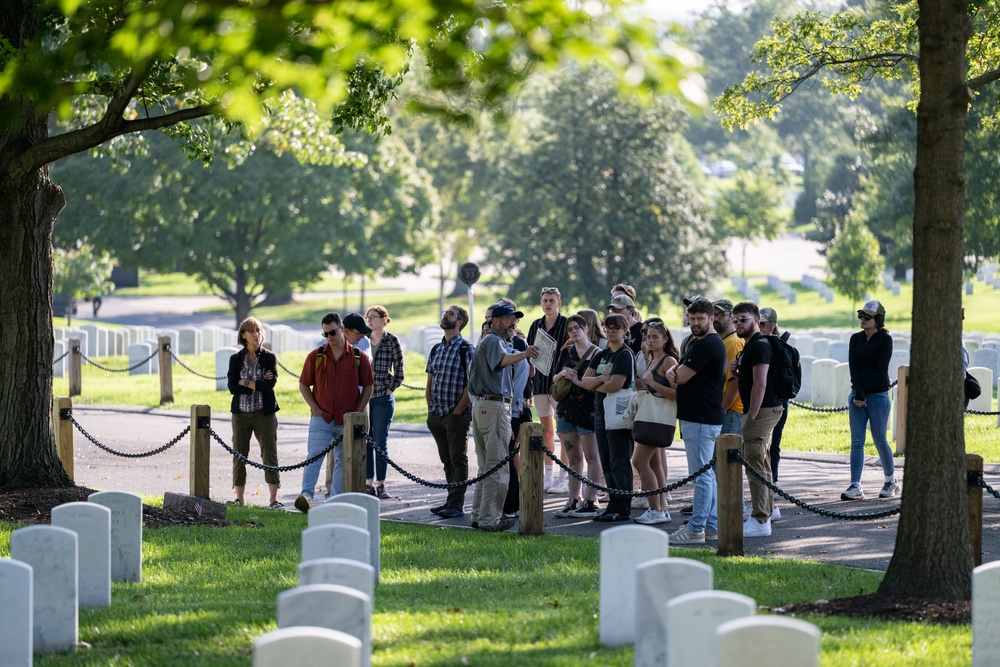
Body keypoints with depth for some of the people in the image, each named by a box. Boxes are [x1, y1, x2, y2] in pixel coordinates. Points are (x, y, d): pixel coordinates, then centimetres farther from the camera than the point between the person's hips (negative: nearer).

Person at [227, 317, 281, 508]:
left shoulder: (269, 357, 1)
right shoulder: (236, 359, 5)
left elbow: (270, 384, -13)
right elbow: (232, 386, -7)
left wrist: (244, 382, -9)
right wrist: (259, 384, -12)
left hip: (264, 413, -2)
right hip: (241, 413, 2)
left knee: (270, 455, -5)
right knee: (239, 456, 4)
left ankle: (273, 499, -4)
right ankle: (239, 498, 11)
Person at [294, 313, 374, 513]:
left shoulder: (359, 357, 2)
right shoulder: (315, 356, 2)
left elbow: (368, 386, 9)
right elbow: (303, 384, 8)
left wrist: (359, 411, 0)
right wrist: (314, 407, -3)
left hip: (347, 421, 1)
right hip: (321, 419, -1)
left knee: (343, 462, 7)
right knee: (314, 456, -15)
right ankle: (306, 495, -25)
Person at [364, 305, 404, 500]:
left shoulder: (392, 341, -1)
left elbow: (399, 372, 2)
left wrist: (389, 390, -5)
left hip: (383, 397, -4)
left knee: (380, 440, -3)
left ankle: (380, 484, 2)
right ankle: (369, 483, 12)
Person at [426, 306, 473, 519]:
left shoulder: (466, 349, -8)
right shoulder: (435, 350, 14)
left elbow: (472, 384, -12)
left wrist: (458, 411, -13)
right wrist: (430, 409, 10)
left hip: (457, 414, -7)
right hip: (436, 414, 7)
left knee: (458, 460, -3)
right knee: (447, 460, 12)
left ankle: (457, 505, -3)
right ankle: (452, 500, 19)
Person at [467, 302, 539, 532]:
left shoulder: (485, 341, 22)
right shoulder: (494, 341, -11)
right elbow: (501, 360, -35)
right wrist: (523, 355, -53)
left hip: (481, 405, 11)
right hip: (495, 405, -11)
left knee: (486, 466, 16)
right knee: (498, 467, -9)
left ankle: (479, 516, 18)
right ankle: (490, 519, -11)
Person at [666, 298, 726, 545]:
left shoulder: (708, 345, -16)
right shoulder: (694, 341, 17)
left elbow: (682, 377, -19)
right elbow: (678, 374, 18)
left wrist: (676, 374, 5)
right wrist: (673, 371, -5)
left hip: (702, 420, -11)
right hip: (694, 416, 11)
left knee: (701, 474, -8)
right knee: (708, 473, 13)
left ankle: (696, 529, -7)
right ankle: (712, 526, 18)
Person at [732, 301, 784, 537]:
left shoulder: (759, 346, -15)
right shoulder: (749, 346, 19)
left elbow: (760, 384, -21)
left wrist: (752, 416, -22)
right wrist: (736, 372, 5)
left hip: (762, 410, -11)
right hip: (763, 410, 11)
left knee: (755, 463, -13)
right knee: (762, 464, 15)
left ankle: (760, 521, -15)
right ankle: (765, 513, 21)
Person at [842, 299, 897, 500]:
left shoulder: (885, 340, -7)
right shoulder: (856, 339, 8)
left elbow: (880, 369, -12)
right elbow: (853, 367, 0)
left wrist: (864, 395, -13)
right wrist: (858, 393, -13)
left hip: (878, 395, -5)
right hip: (857, 395, 5)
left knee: (880, 440, 1)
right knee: (856, 441, -2)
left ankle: (891, 482, 20)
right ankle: (855, 487, -5)